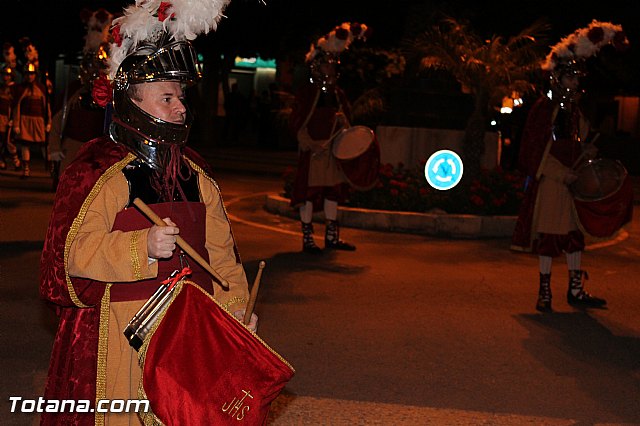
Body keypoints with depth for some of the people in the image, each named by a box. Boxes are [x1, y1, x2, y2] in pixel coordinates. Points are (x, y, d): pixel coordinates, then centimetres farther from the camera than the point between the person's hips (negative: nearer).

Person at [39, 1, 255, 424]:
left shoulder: (194, 171, 11)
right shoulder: (97, 170, -8)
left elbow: (219, 247, 14)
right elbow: (74, 249, -14)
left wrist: (237, 305, 5)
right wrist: (142, 247, -25)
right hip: (120, 332, -5)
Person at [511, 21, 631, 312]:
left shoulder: (574, 110, 14)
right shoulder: (544, 107, -9)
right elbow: (534, 149, -13)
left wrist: (586, 152, 0)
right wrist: (559, 173, -18)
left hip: (570, 179, 7)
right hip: (548, 180, -7)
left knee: (575, 234, 9)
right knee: (548, 235, -2)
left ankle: (576, 291, 16)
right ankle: (544, 293, 8)